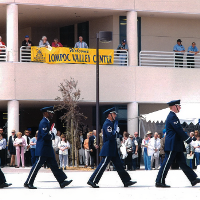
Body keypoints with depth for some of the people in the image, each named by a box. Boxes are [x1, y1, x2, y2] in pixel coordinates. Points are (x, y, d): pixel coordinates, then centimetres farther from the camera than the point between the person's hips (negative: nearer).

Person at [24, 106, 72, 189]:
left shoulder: (46, 122, 17)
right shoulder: (44, 122, -16)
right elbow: (45, 136, -26)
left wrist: (51, 134, 3)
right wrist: (52, 134, -8)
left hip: (48, 150, 11)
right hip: (43, 150, -11)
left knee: (54, 166, 7)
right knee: (37, 166, -6)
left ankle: (62, 181, 6)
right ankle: (28, 182, 0)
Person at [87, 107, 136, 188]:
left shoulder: (112, 123, 16)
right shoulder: (107, 124, -15)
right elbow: (111, 136, -26)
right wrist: (115, 130, -11)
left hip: (113, 149, 10)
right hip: (108, 149, -10)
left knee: (119, 165, 10)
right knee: (103, 164, -8)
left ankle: (126, 181, 11)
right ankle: (92, 181, -4)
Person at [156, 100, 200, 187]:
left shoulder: (172, 116, 17)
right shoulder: (172, 117, -16)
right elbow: (179, 130, -19)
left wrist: (187, 138, 16)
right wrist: (188, 139, -11)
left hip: (176, 146, 11)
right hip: (172, 145, -11)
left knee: (183, 163, 10)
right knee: (167, 164, -6)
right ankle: (159, 182, -2)